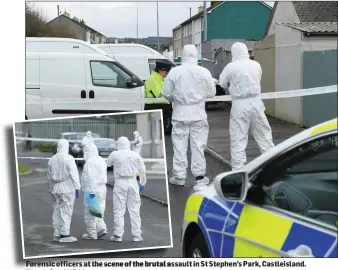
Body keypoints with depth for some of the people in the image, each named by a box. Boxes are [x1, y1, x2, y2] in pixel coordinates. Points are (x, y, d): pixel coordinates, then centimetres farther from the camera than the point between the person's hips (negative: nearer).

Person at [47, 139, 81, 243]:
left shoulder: (52, 159, 10)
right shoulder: (68, 159, -10)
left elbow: (49, 176, 16)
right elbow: (74, 174, -15)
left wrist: (51, 188, 24)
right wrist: (77, 188, -13)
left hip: (55, 188, 6)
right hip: (67, 188, -6)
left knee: (57, 211, 11)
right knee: (66, 211, -4)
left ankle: (57, 234, 13)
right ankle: (65, 234, -5)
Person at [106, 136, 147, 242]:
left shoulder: (115, 154, -5)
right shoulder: (136, 155, 3)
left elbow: (106, 164, 12)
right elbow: (142, 170, 6)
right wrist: (142, 183, 18)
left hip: (120, 183, -2)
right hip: (132, 182, 2)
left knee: (119, 210, 3)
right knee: (134, 209, 7)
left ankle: (118, 235, 2)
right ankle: (136, 235, 8)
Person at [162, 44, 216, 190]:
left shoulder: (174, 71, -7)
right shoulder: (204, 72, -6)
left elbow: (166, 93, -3)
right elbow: (211, 92, 1)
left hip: (180, 113, 0)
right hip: (198, 113, 0)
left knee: (180, 145, 7)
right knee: (198, 145, 8)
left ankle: (179, 176, 10)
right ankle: (199, 175, 10)